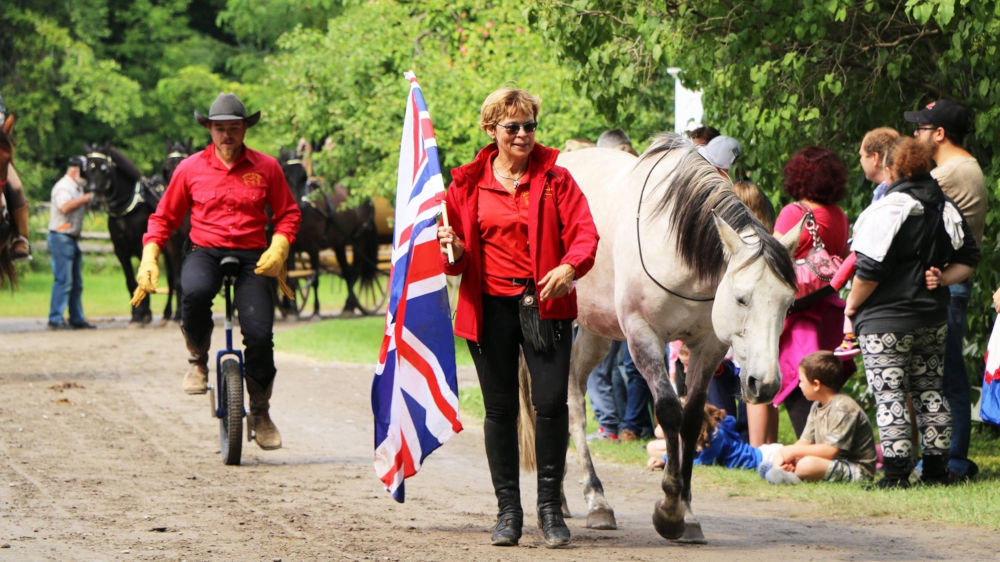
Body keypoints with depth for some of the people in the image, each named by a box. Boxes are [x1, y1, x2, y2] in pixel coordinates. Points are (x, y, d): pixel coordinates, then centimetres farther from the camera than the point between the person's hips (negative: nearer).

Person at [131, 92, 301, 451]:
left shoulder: (266, 168, 4)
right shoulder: (190, 169, 5)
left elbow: (288, 214, 11)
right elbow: (164, 218, 12)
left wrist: (278, 249, -7)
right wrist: (149, 260, 0)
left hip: (252, 257, 0)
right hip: (205, 252, 0)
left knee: (259, 333, -15)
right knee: (195, 292, -37)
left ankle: (260, 413, 9)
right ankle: (198, 359, -7)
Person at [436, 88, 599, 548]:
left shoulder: (555, 178, 3)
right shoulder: (468, 183, 8)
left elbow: (585, 232, -4)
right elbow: (455, 259, 14)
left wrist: (570, 266, -24)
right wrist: (452, 250, -10)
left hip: (544, 302, -2)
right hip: (490, 304, 2)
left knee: (551, 404, -9)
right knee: (500, 409, 5)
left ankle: (550, 507, 3)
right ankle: (508, 510, 15)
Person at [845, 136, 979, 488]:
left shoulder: (887, 210, -16)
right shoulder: (946, 209, 6)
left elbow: (870, 269, -18)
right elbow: (969, 259, 13)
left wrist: (853, 304, -4)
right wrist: (941, 280, 4)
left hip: (886, 321, -7)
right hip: (933, 320, 7)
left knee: (889, 396, -4)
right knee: (930, 393, 13)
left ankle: (896, 472, -7)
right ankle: (936, 468, 15)